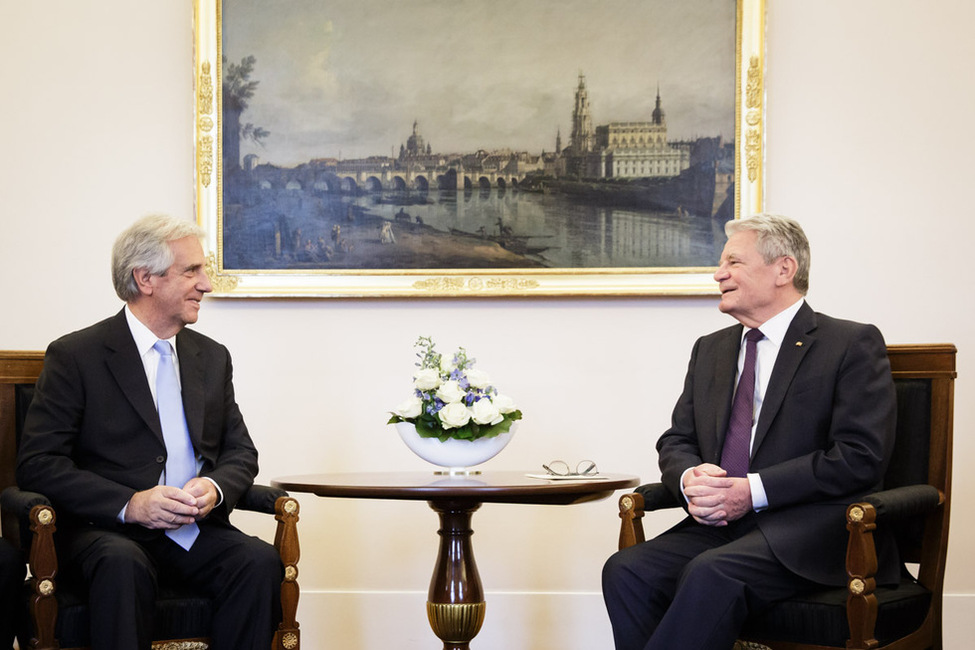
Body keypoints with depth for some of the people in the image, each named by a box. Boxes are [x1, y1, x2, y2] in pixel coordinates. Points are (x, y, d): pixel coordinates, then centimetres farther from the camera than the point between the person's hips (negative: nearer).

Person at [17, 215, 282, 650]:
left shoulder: (212, 357, 17)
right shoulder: (74, 356, 0)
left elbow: (240, 451, 17)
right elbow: (38, 464, -7)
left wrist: (214, 488, -9)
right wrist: (130, 504, -20)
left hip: (196, 530, 4)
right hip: (107, 531, -4)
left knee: (260, 561, -26)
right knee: (123, 564, -38)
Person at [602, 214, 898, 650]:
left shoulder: (853, 344, 0)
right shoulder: (710, 350, 21)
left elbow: (861, 456, -10)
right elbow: (676, 442, 20)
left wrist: (753, 491, -16)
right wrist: (690, 479, -6)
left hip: (811, 528, -6)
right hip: (719, 524, 6)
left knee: (712, 573, -34)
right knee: (626, 571, -22)